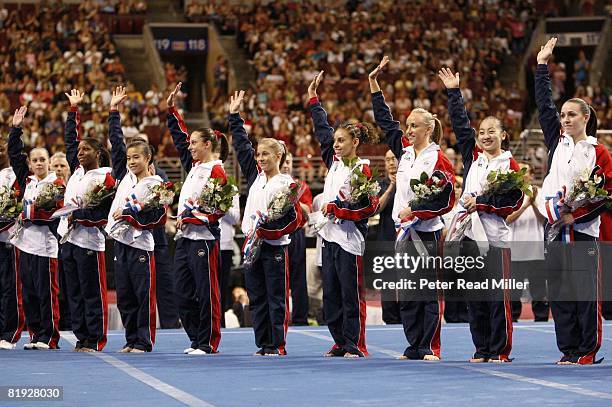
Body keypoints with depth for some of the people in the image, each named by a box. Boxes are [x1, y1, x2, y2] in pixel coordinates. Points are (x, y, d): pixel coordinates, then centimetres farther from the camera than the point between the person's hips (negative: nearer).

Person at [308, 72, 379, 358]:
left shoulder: (362, 170, -9)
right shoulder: (334, 162, 11)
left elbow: (370, 206, -13)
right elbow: (322, 131, 19)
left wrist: (341, 209, -16)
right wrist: (313, 99, 21)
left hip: (350, 238, -8)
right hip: (330, 236, 8)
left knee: (351, 294, -4)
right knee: (331, 295, 8)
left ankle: (355, 345, 0)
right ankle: (340, 343, 14)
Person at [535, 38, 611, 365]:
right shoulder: (558, 142, 11)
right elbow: (544, 105, 13)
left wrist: (577, 214, -13)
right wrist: (542, 65, 14)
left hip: (583, 230, -4)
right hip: (555, 227, 4)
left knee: (585, 291, -4)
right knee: (559, 291, 3)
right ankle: (568, 350, 9)